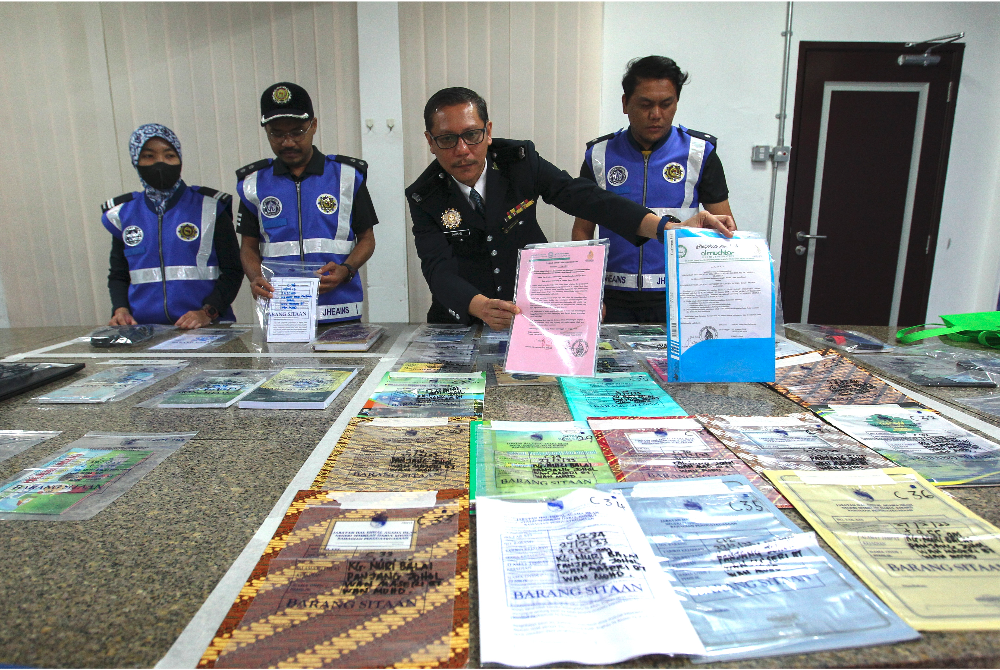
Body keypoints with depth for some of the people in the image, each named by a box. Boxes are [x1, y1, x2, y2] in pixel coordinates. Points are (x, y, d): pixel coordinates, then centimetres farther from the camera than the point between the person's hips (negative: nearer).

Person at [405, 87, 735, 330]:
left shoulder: (519, 160, -6)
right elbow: (438, 269, -19)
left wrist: (671, 229, -29)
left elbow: (583, 197, -15)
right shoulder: (424, 197, -7)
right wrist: (481, 307, -42)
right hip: (460, 325, 1)